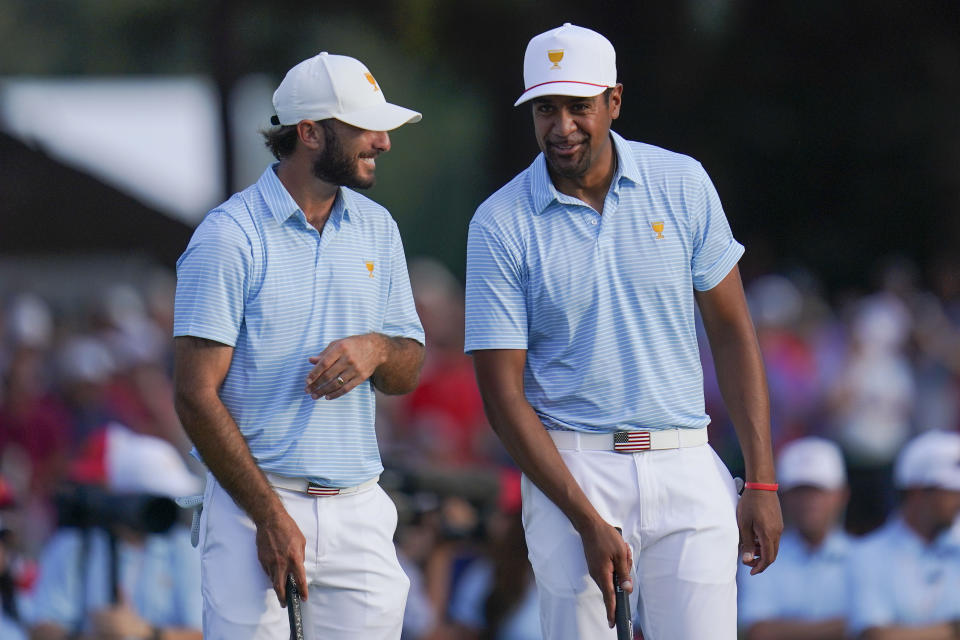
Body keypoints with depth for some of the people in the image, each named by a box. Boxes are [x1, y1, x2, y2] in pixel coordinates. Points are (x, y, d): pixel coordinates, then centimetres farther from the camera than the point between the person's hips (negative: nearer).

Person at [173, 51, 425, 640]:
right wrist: (271, 518, -15)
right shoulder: (230, 237, -7)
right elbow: (197, 396, -10)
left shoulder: (377, 228, 12)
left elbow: (409, 370, 17)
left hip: (360, 508, 5)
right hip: (252, 502, -5)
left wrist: (375, 349, -9)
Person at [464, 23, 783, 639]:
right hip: (571, 472, -1)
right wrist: (589, 523, -14)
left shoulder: (683, 185, 3)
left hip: (687, 469, 1)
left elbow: (731, 329, 8)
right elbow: (503, 392, -5)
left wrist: (762, 480, 1)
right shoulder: (500, 225, -4)